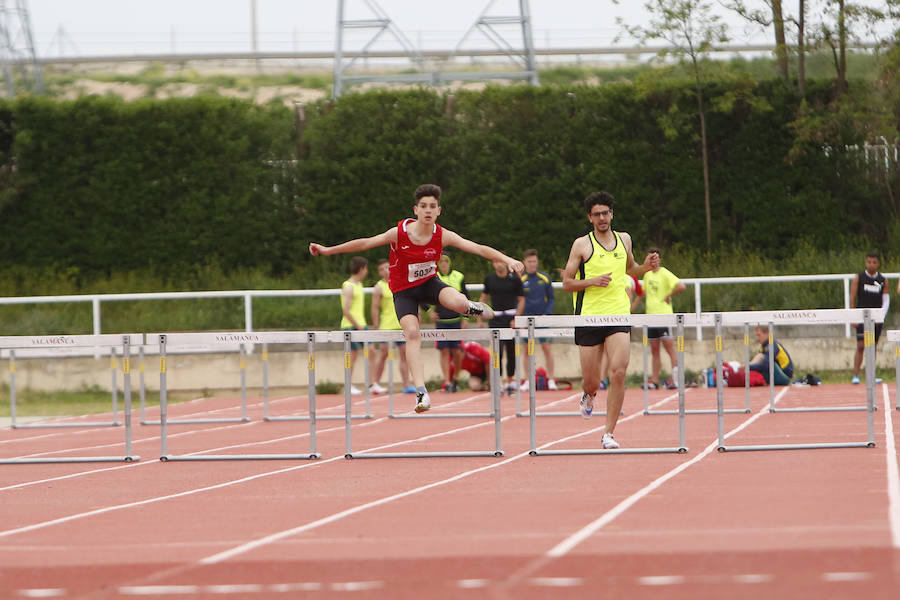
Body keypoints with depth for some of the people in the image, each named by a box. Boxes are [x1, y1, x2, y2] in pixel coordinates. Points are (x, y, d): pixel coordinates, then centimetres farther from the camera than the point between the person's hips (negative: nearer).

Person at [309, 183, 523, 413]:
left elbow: (479, 249, -20)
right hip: (403, 291, -1)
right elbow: (366, 243, -10)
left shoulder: (443, 236, -16)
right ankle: (421, 392, -27)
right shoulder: (399, 233, -20)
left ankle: (470, 308, 13)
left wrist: (508, 260, -32)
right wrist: (328, 250, -10)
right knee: (412, 333, -24)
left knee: (458, 302, -29)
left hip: (429, 284, 1)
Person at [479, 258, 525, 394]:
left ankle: (510, 380, 19)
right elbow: (484, 298, 16)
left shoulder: (514, 279, 0)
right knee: (497, 350, -11)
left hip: (510, 318, -1)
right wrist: (479, 319, 12)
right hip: (495, 319, 1)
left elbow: (521, 300, 2)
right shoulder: (489, 278, 7)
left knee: (511, 352, 5)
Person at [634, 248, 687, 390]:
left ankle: (675, 380, -10)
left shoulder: (665, 274, -9)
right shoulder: (647, 274, 14)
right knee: (654, 351, 9)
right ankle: (654, 381, 11)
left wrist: (669, 295, -13)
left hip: (664, 315, -7)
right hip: (650, 315, 7)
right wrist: (634, 304, 25)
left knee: (670, 348, -8)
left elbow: (681, 286, -21)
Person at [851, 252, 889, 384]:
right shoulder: (859, 278, 0)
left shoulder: (882, 280, 7)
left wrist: (880, 317, -7)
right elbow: (852, 299, -1)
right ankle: (855, 376, -11)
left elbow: (886, 300, 6)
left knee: (873, 348, 6)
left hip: (877, 319, 3)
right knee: (861, 346, -11)